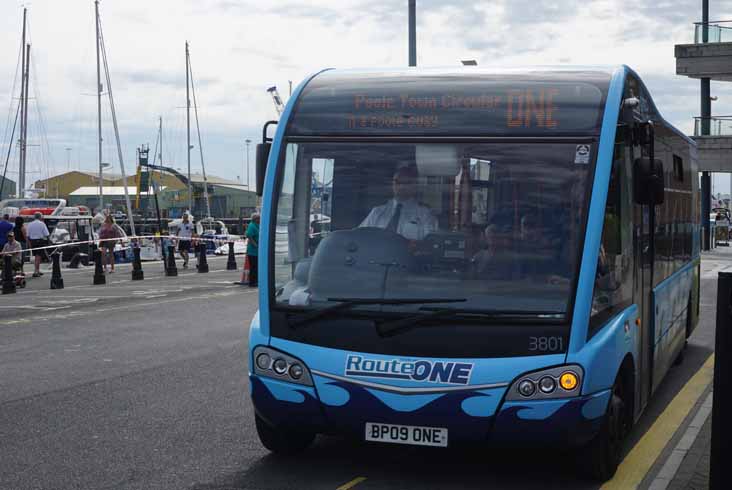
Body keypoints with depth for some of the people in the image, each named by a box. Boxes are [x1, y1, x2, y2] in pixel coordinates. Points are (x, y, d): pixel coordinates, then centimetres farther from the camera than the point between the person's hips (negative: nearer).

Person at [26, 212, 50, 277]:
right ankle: (35, 272, -11)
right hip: (40, 241, -5)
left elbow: (27, 235, 5)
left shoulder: (30, 224, 6)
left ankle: (37, 271, 22)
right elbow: (47, 234, -10)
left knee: (36, 256, 17)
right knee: (38, 256, -4)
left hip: (32, 241, 5)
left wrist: (30, 242, 13)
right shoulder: (42, 224, -7)